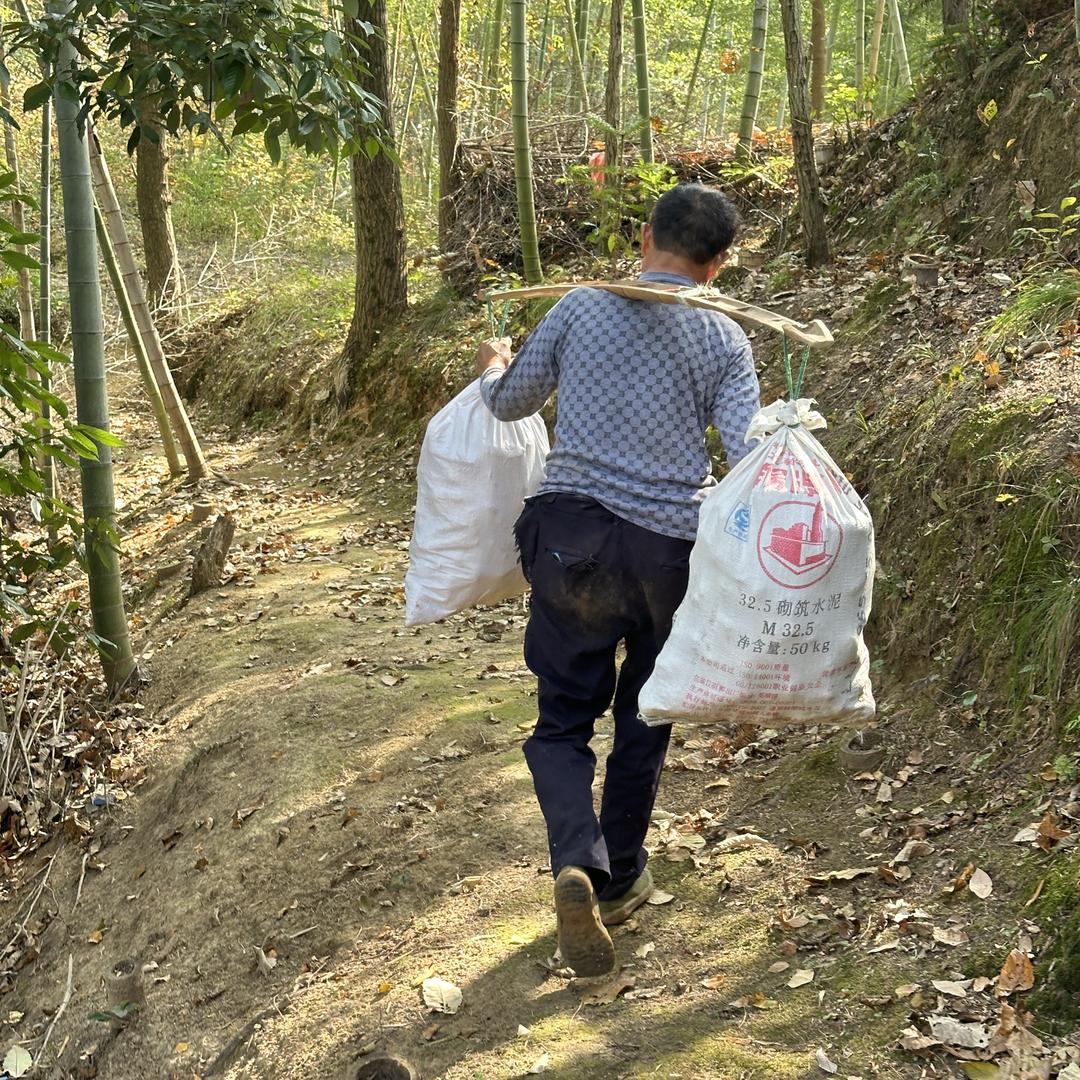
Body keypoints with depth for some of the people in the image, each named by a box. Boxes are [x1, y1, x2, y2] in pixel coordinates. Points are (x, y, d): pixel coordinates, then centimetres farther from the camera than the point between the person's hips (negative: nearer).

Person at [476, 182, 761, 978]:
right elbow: (751, 454, -10)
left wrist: (494, 365, 34)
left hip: (574, 536, 0)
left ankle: (578, 862, -16)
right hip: (672, 551, 0)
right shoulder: (725, 340, 0)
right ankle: (619, 880, 30)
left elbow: (511, 402, 15)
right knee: (645, 719, 19)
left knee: (564, 719, 9)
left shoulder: (582, 307, 2)